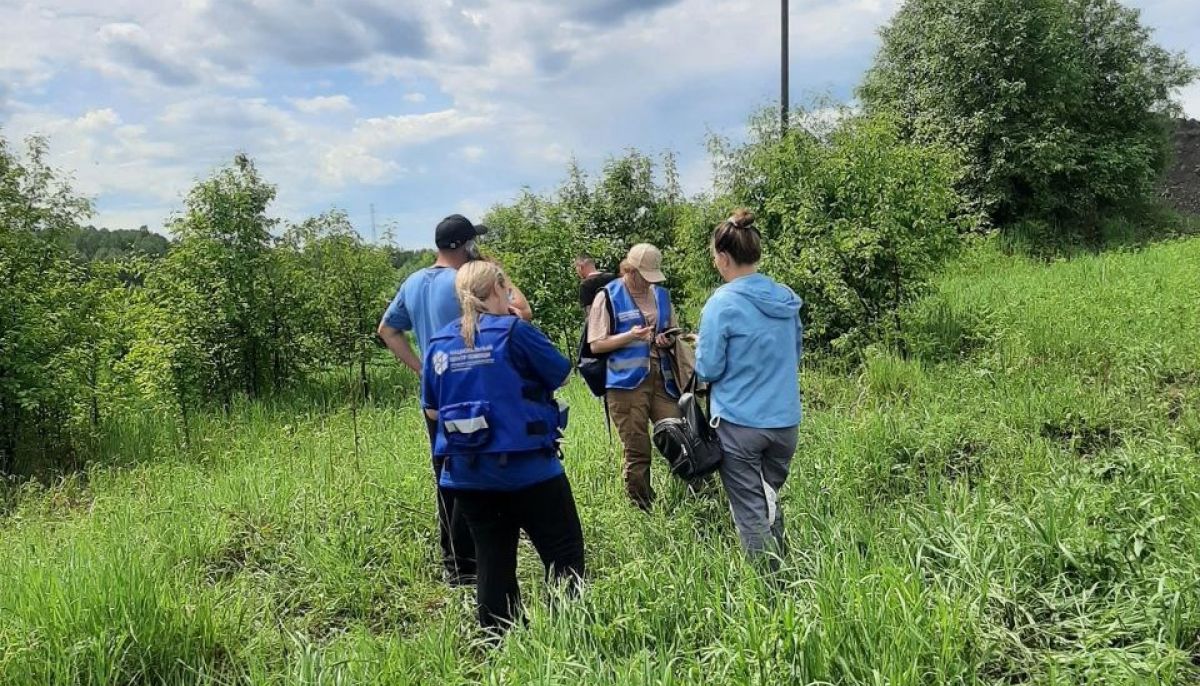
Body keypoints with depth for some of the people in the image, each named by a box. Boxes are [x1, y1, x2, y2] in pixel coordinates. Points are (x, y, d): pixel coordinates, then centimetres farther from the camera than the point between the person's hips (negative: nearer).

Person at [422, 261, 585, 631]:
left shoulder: (439, 344, 5)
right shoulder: (513, 331, -11)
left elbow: (431, 410, 13)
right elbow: (562, 374, 1)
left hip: (467, 475, 6)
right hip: (527, 468, -5)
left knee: (492, 563, 15)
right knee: (564, 556, 7)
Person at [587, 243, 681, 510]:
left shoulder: (661, 294, 14)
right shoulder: (607, 297, -3)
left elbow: (672, 334, 24)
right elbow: (596, 345, -6)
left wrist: (668, 340, 0)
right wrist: (631, 336, -19)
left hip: (662, 379, 4)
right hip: (627, 384, -4)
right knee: (637, 453, 3)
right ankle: (641, 511, 15)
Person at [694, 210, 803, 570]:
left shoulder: (723, 304, -14)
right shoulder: (787, 298, 4)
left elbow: (708, 369, -11)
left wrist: (702, 345, 8)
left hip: (740, 423, -6)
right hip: (785, 420, 6)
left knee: (751, 512, 6)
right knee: (770, 503, 22)